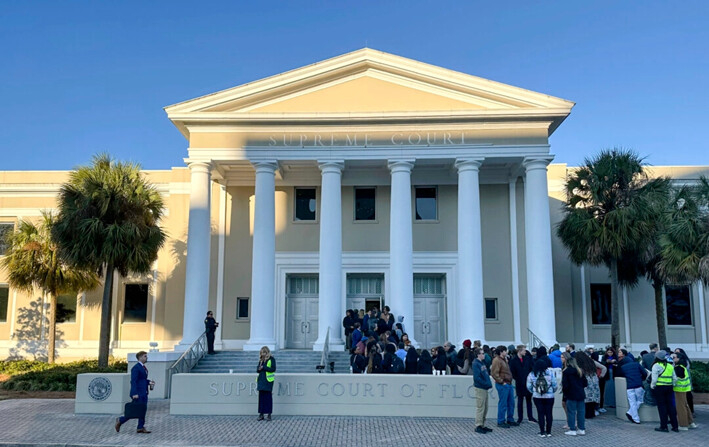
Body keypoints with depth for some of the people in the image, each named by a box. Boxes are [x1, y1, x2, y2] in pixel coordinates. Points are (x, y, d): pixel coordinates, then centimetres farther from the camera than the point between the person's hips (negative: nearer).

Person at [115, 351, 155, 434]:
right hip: (138, 394, -9)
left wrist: (149, 382, 8)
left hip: (144, 393, 9)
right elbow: (133, 381, -20)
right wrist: (134, 394, -26)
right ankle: (120, 420, 11)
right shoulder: (136, 368, -13)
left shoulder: (143, 367, 16)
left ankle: (141, 427, 9)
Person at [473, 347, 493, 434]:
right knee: (480, 408, -5)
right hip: (479, 388, -9)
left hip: (484, 388, 9)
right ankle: (478, 426, 1)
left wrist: (489, 383, 4)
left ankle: (482, 425, 21)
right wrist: (486, 383, -18)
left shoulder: (482, 362, 14)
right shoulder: (476, 364, -14)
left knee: (485, 408, 13)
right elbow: (476, 377, -21)